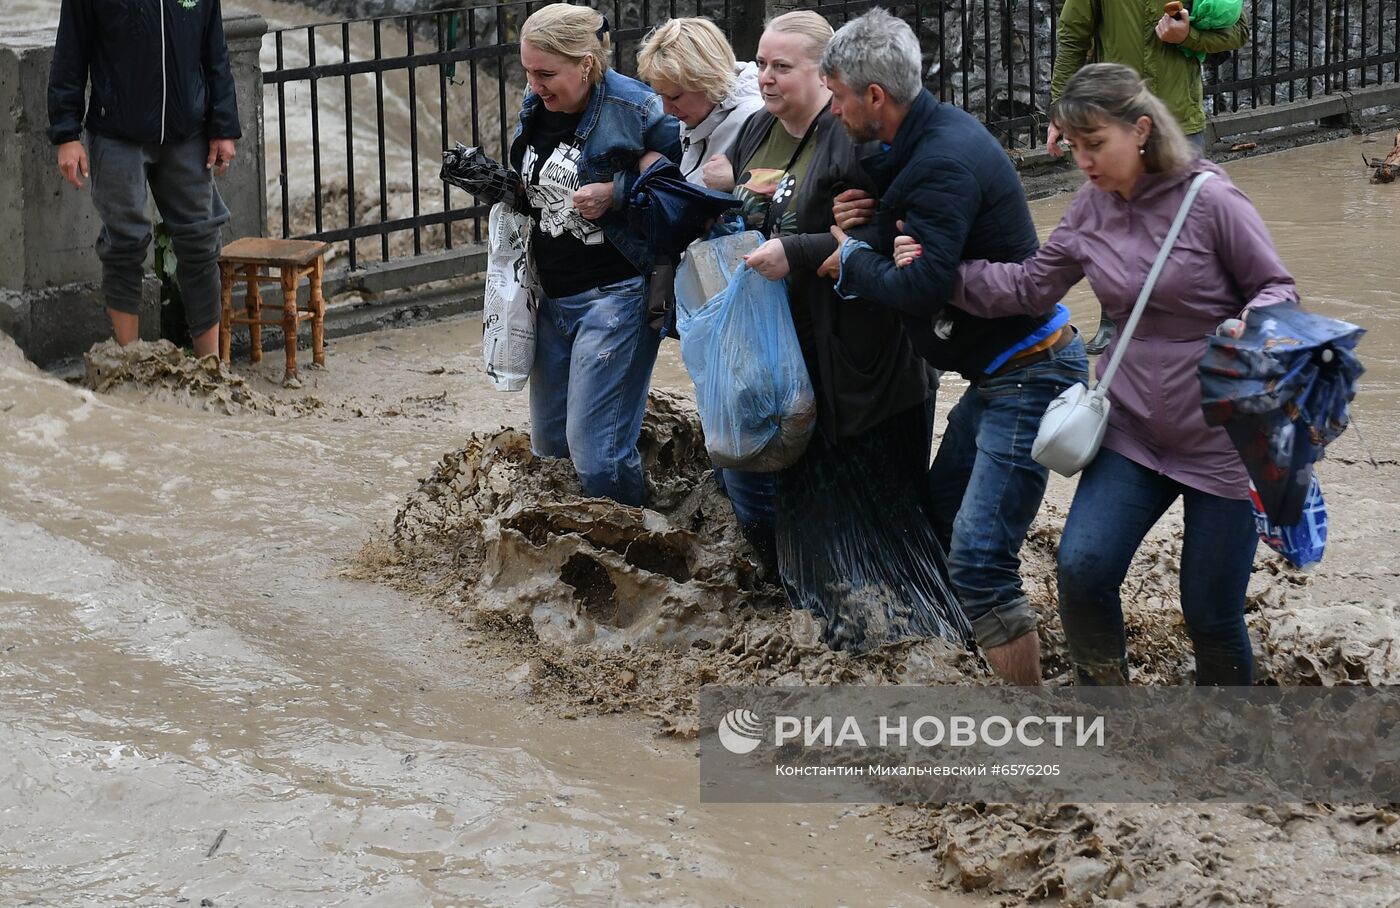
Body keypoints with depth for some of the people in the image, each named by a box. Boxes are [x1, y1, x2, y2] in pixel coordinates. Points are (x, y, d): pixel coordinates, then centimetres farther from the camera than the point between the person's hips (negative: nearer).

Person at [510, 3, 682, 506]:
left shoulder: (635, 109, -16)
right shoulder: (536, 109, 6)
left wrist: (617, 193, -21)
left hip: (614, 295, -8)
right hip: (552, 296, 8)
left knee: (594, 452, -10)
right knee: (547, 443, 14)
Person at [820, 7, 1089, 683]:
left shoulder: (946, 163, -24)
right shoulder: (933, 134, 8)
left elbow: (919, 285, -30)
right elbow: (915, 237, 20)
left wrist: (850, 260, -11)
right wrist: (861, 219, -2)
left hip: (1029, 374, -11)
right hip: (1000, 371, 11)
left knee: (978, 563, -15)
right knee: (942, 513, 21)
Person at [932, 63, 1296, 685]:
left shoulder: (1210, 201, -14)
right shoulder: (1092, 207, 2)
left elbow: (1276, 288, -7)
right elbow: (1030, 287, 8)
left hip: (1222, 440, -4)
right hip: (1133, 426, 4)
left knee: (1211, 614, 2)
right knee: (1081, 569, -14)